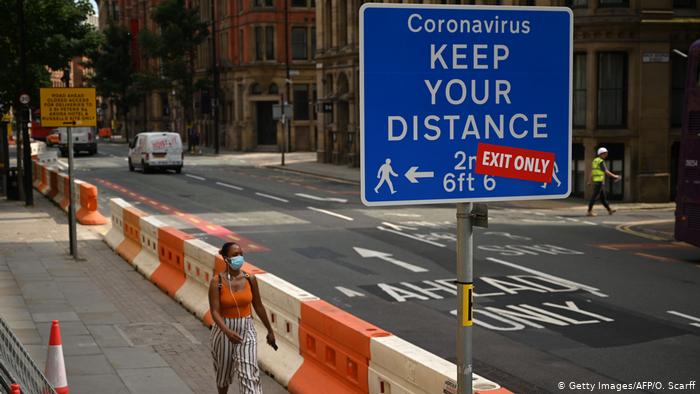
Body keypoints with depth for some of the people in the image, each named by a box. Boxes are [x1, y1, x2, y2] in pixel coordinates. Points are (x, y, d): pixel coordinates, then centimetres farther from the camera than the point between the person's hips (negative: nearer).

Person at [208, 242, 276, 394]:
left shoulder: (250, 279, -5)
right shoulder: (217, 282, -14)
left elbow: (258, 307, 6)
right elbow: (215, 312, -19)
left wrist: (270, 331, 13)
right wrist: (227, 331, -35)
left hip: (247, 330, 1)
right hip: (224, 331, -1)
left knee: (249, 374, -10)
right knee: (224, 371, 19)